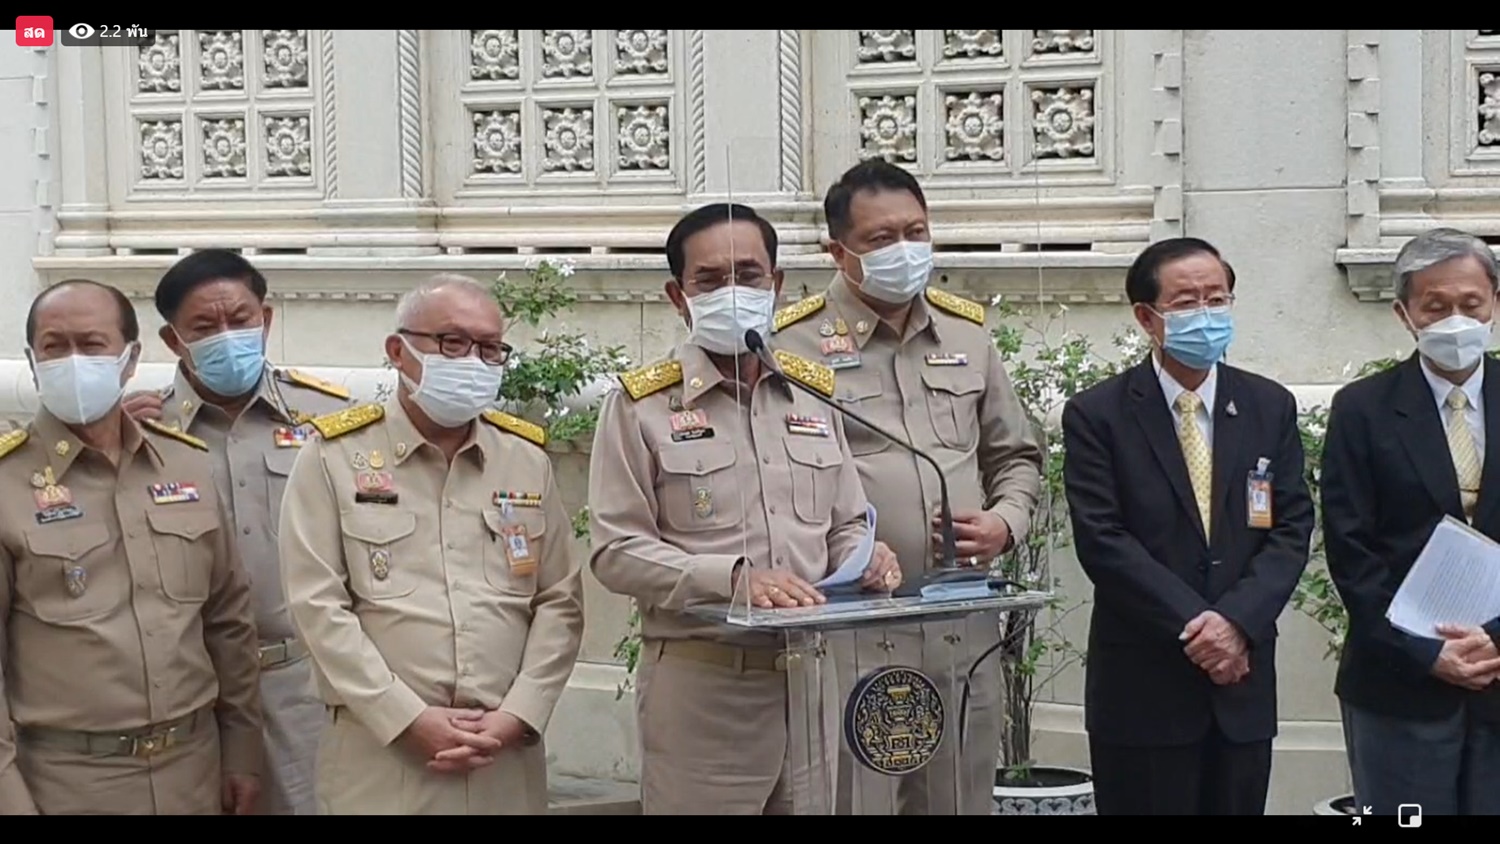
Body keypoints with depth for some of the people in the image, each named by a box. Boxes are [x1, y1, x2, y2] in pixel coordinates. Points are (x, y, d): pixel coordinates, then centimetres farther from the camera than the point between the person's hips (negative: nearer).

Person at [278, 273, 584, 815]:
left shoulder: (528, 458, 9)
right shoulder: (334, 455, -1)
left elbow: (560, 602, 7)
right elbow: (318, 605, -8)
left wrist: (515, 716, -6)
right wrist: (411, 719, -13)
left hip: (506, 755, 3)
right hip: (378, 751, -3)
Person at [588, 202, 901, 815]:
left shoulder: (817, 392, 12)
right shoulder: (641, 404, -2)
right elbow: (616, 550, -8)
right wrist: (733, 578, -20)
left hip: (815, 673, 4)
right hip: (700, 683, -4)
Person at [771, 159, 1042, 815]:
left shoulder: (967, 333, 15)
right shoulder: (793, 343, -3)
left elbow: (1016, 455, 23)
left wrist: (1006, 522, 4)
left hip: (964, 629, 5)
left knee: (962, 798, 11)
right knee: (853, 797, -1)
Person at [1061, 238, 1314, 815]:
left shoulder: (1271, 407, 8)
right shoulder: (1097, 415, -3)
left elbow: (1292, 530, 2)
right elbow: (1103, 542, -10)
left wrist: (1237, 621, -13)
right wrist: (1194, 627, -16)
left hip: (1242, 682, 3)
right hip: (1142, 689, -3)